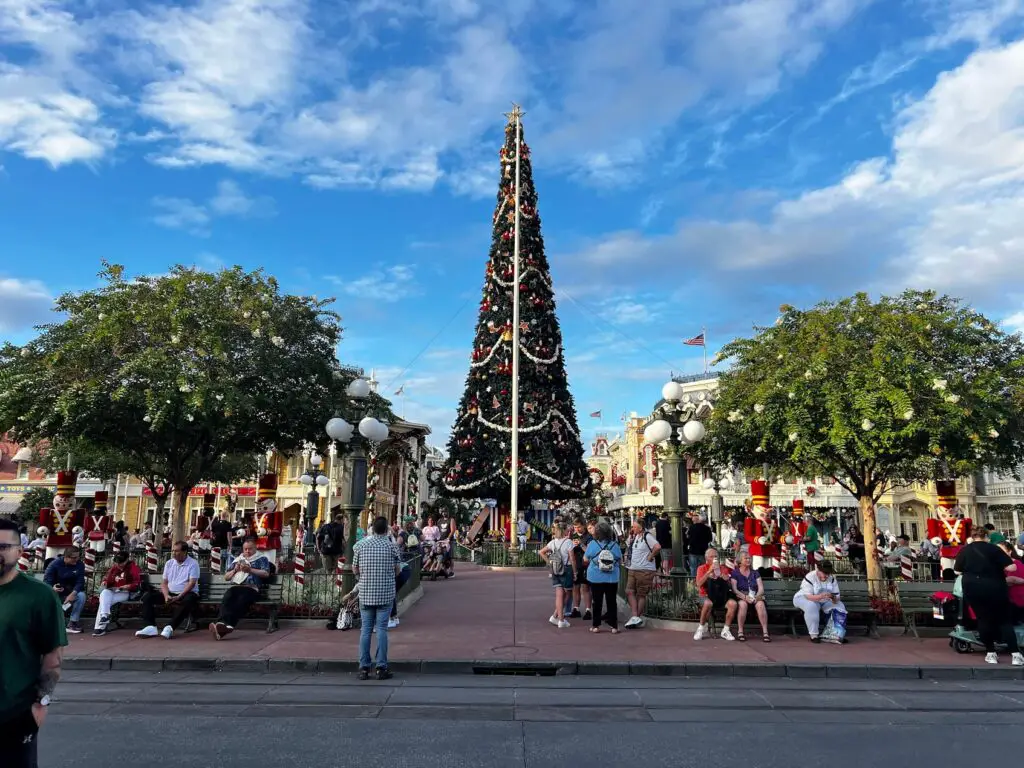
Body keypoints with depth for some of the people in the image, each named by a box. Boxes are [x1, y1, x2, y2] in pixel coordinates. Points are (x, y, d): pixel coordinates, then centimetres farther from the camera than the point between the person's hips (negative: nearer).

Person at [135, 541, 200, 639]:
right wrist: (166, 595, -11)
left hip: (185, 594, -5)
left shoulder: (193, 564, -4)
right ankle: (150, 627, -23)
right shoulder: (169, 563, 12)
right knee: (147, 597, -12)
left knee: (188, 600, -39)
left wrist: (178, 597, -24)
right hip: (170, 593, 6)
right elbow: (164, 582, 8)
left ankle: (170, 627, -38)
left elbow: (191, 583, -14)